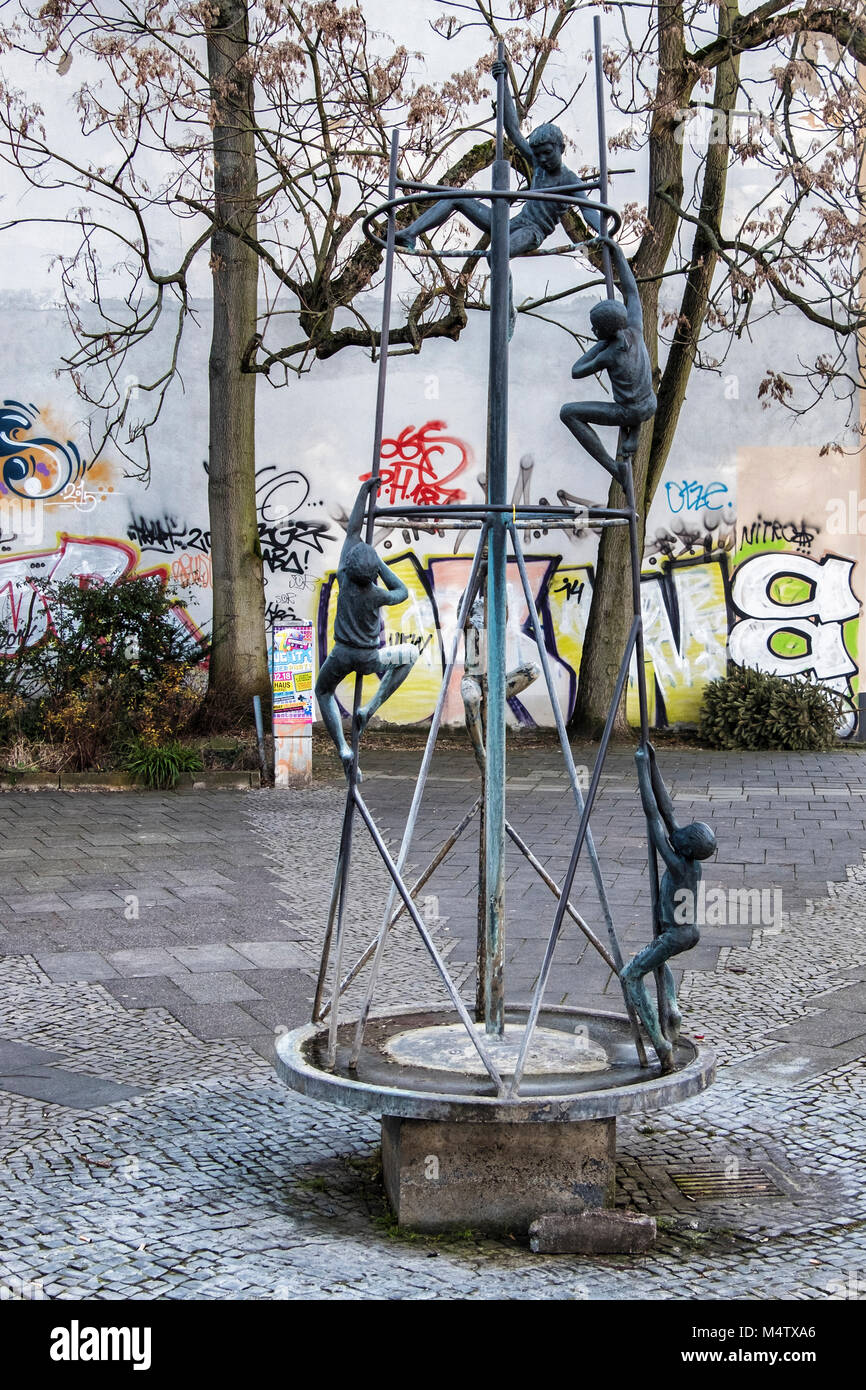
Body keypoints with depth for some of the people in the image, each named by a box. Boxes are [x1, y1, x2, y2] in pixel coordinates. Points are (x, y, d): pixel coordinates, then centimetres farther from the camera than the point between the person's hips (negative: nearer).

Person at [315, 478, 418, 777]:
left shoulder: (344, 577, -16)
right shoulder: (377, 595, -21)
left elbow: (352, 530, -8)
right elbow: (402, 592, 4)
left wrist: (364, 492, -3)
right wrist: (380, 564, 0)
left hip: (341, 654, 2)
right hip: (369, 659, -2)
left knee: (324, 693, 30)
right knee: (411, 654, 23)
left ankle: (343, 749, 11)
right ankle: (370, 708, 13)